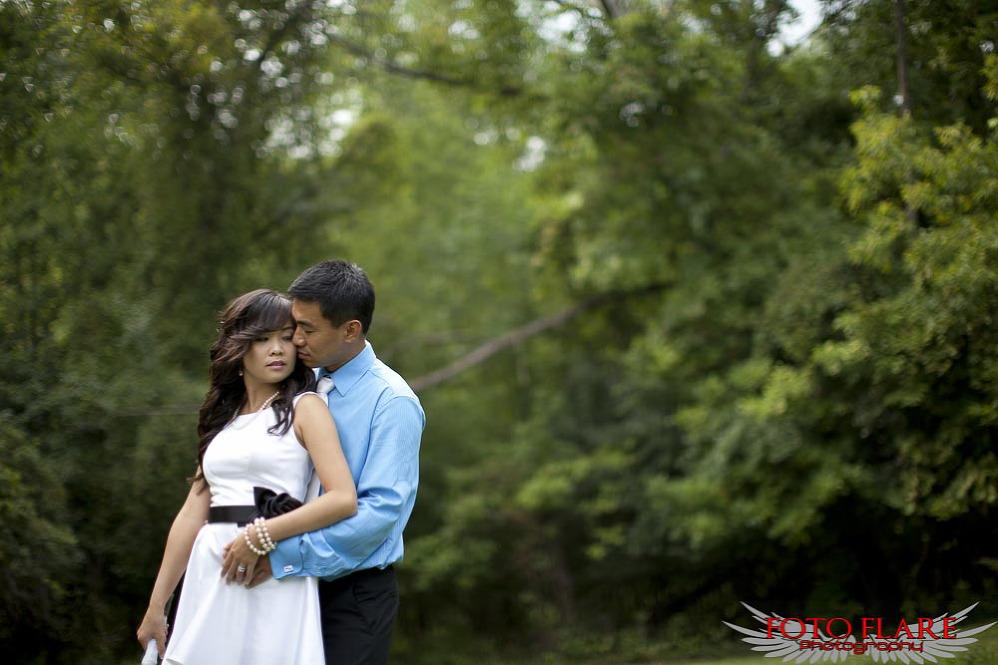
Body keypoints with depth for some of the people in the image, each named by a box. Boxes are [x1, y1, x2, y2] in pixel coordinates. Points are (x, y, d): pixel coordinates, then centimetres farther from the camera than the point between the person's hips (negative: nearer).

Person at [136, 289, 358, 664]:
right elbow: (192, 515, 13)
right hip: (209, 580, 5)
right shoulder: (222, 418, 16)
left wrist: (259, 536, -13)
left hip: (273, 578, -5)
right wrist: (156, 606, 10)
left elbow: (344, 499, -13)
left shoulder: (305, 408, 0)